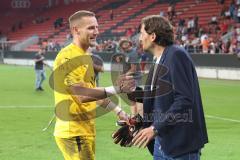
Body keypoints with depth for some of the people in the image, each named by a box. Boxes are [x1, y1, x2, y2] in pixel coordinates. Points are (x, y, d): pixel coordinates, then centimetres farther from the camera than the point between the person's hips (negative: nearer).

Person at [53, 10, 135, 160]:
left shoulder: (85, 57, 16)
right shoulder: (68, 57, -15)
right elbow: (81, 95, -23)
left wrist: (119, 111, 19)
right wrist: (115, 89, -25)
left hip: (86, 131, 10)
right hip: (73, 132, -9)